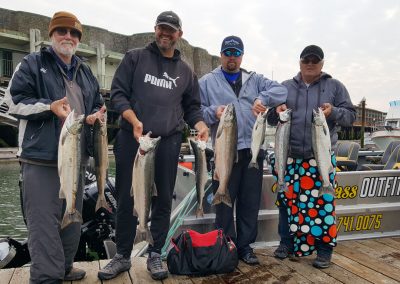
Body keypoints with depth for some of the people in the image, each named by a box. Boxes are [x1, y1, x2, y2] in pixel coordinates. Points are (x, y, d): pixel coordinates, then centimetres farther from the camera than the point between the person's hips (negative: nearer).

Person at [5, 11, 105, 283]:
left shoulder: (85, 71, 18)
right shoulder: (32, 63, 1)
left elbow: (97, 105, 23)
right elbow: (15, 100, -6)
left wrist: (96, 116, 1)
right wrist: (49, 107, -20)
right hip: (42, 158, -6)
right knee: (44, 220, -5)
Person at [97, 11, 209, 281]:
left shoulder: (186, 71, 15)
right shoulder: (135, 58, 7)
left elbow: (192, 107, 16)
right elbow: (118, 93, 0)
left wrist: (201, 125, -5)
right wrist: (134, 120, -16)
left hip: (168, 142, 2)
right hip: (132, 139, -1)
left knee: (163, 199, 6)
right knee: (127, 198, 5)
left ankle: (155, 255, 21)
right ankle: (123, 256, 21)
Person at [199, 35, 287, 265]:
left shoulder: (255, 80, 16)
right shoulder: (207, 82, 9)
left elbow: (281, 90, 4)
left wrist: (263, 98, -16)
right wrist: (213, 112, -16)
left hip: (253, 149, 3)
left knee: (250, 201, 8)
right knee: (225, 201, 3)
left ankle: (245, 246, 23)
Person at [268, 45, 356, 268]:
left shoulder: (335, 86, 9)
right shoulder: (285, 87, 12)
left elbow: (351, 115, 7)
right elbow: (270, 118, 14)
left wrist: (334, 112, -14)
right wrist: (277, 112, -9)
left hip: (321, 157, -1)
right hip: (290, 156, 2)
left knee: (322, 202, -2)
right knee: (288, 200, 6)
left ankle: (324, 248, 13)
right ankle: (286, 242, 23)